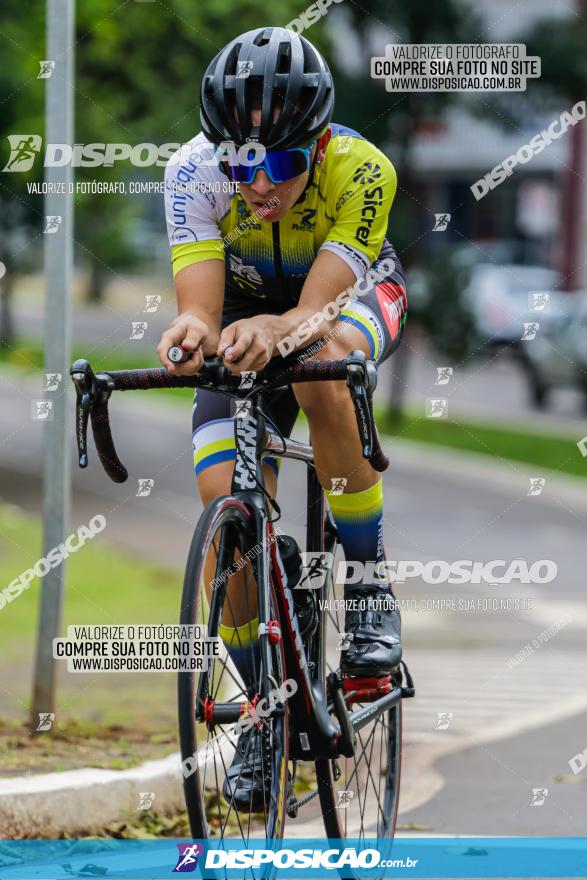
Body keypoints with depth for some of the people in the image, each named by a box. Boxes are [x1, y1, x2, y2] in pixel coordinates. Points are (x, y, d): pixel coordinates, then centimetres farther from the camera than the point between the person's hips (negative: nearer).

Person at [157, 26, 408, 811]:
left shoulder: (361, 171, -35)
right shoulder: (194, 172, -31)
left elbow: (317, 310, -42)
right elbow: (200, 300, -39)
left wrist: (277, 329, -65)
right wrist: (194, 330, -63)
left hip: (354, 300, -2)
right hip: (249, 311, 2)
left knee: (319, 369, -39)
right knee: (226, 500, -17)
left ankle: (368, 580, -22)